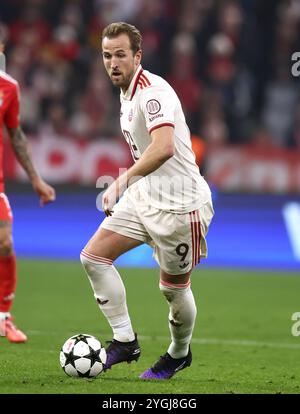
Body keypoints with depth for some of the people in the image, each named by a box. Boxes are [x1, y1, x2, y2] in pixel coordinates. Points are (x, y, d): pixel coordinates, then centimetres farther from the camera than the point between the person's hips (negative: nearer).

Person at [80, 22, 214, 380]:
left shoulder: (152, 92, -21)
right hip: (143, 198, 9)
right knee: (93, 256, -2)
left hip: (179, 204, -9)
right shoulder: (126, 93, 10)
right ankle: (125, 340, 4)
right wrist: (128, 185, 24)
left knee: (174, 289, 4)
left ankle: (179, 353, 30)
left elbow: (163, 148, -37)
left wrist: (122, 182, -32)